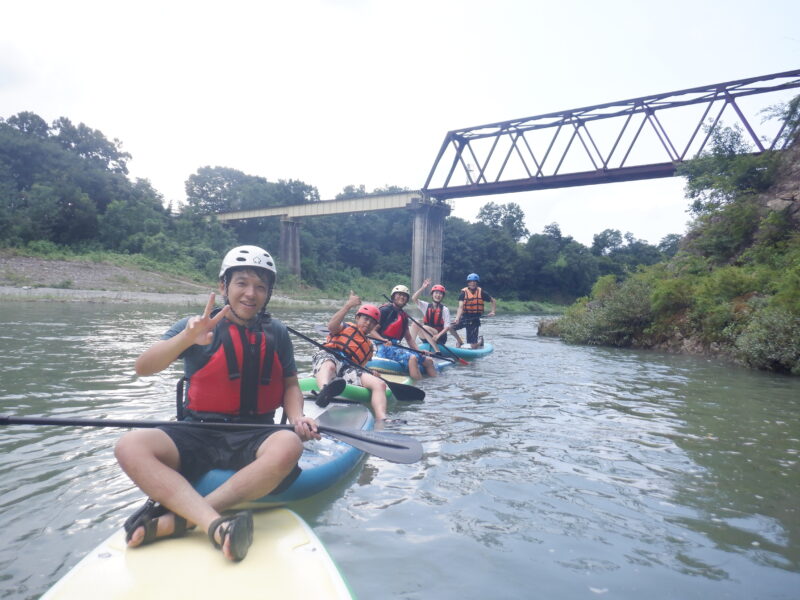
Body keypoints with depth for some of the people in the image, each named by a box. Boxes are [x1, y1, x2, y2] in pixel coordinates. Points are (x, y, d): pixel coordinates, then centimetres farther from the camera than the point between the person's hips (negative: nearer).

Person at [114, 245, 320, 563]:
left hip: (253, 437, 0)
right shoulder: (195, 326, 2)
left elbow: (290, 385, 14)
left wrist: (297, 417, -7)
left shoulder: (275, 333, 8)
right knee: (129, 446, -27)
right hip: (196, 435, 0)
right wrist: (187, 338, -30)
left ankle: (173, 520, -31)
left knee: (288, 446, -33)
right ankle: (216, 524, -41)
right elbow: (143, 367, -11)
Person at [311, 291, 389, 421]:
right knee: (329, 365, -43)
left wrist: (371, 374, 4)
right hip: (329, 357, -4)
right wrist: (348, 306, -10)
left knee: (380, 384, -19)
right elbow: (331, 326, -3)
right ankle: (324, 390, -76)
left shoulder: (369, 346, 35)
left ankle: (381, 420, -41)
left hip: (348, 369, 4)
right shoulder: (346, 327, 22)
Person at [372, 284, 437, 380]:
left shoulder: (404, 316, 18)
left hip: (396, 347, 9)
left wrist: (419, 351, 6)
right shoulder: (385, 311, -5)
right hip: (385, 348, -9)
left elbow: (409, 338, 20)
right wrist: (383, 340, -27)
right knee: (412, 358, -32)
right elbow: (372, 331, -10)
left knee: (428, 360, 5)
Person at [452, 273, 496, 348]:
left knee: (473, 346, -5)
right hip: (464, 317, 1)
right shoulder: (463, 293, -7)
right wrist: (457, 318, -34)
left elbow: (493, 301, 10)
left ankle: (480, 341, 32)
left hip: (475, 320, -1)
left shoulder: (481, 293, -4)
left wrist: (492, 311, -4)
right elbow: (460, 307, -19)